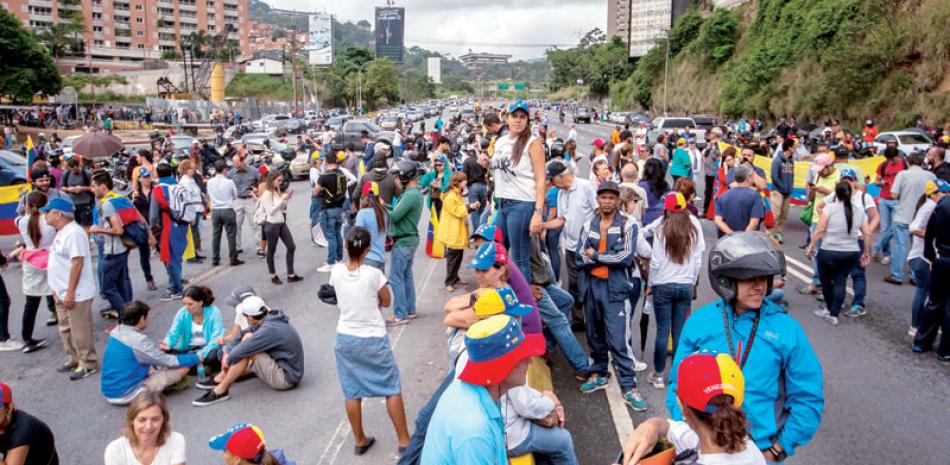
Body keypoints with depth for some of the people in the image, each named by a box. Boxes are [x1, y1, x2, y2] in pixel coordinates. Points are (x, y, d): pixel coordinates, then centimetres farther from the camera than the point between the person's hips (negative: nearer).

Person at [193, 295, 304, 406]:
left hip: (286, 378, -9)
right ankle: (221, 378, 15)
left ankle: (221, 390, -8)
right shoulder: (269, 318, 0)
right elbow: (243, 334, 7)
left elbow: (240, 351, -23)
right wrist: (227, 352, 0)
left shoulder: (269, 330, -26)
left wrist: (228, 360, -5)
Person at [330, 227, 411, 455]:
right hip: (373, 340, -3)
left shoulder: (336, 271, -9)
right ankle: (404, 440, 18)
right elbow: (386, 302, -2)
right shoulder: (373, 274, -19)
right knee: (392, 388, 11)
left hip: (345, 339, 3)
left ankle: (360, 441, 26)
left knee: (352, 392, 14)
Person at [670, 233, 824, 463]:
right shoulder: (699, 323, -6)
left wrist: (777, 450, -6)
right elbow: (680, 387, 1)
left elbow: (807, 398, -4)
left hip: (763, 451, -1)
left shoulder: (786, 329, -8)